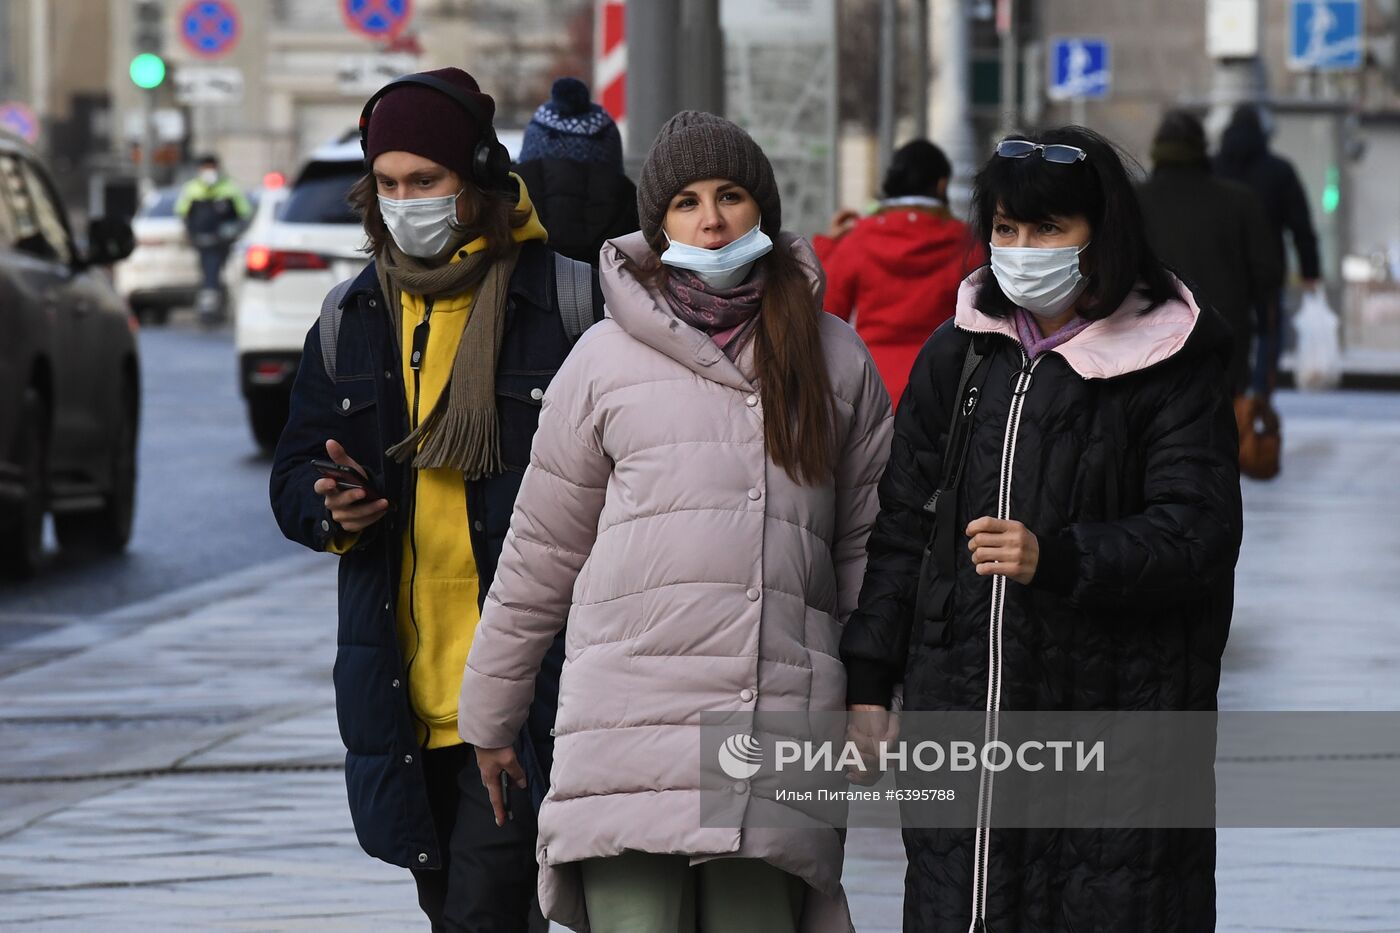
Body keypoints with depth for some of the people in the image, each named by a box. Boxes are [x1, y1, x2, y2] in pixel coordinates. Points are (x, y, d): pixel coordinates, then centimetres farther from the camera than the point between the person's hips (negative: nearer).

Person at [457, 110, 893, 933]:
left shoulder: (835, 360, 12)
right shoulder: (608, 358, 9)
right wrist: (490, 717, 16)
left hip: (780, 713, 1)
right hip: (628, 715, -1)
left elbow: (869, 544, 16)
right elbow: (541, 550, 13)